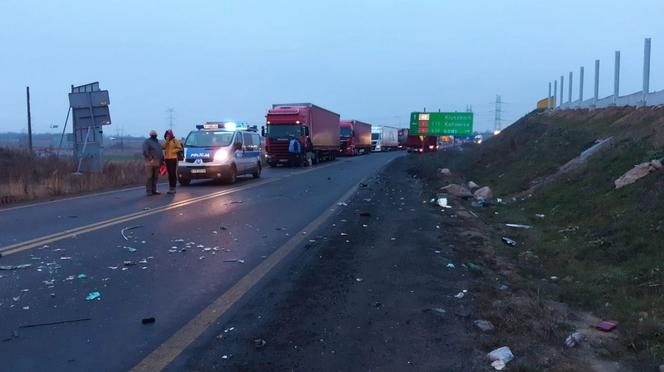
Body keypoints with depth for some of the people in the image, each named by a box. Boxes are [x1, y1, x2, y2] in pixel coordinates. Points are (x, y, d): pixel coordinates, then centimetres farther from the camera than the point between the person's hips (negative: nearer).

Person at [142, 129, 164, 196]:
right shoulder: (147, 142, -1)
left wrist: (162, 159, 15)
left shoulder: (157, 142, 22)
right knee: (149, 177, -6)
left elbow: (160, 152, 24)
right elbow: (145, 151, -12)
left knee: (155, 177, 8)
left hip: (157, 162, 7)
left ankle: (154, 190, 13)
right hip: (150, 162, -7)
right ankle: (149, 191, -5)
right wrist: (150, 159, -20)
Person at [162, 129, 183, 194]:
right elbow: (163, 147, 0)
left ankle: (173, 188, -8)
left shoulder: (175, 140, -1)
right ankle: (170, 188, 14)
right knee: (169, 174, 9)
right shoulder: (165, 141, 17)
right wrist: (166, 141, -9)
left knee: (173, 173, -9)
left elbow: (179, 148, -6)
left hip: (173, 158, -6)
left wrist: (173, 151, -16)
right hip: (167, 159, 6)